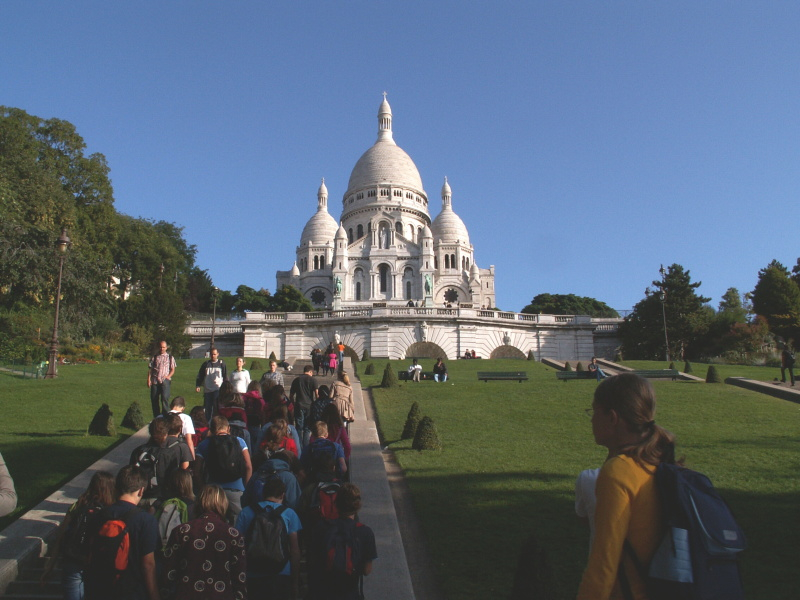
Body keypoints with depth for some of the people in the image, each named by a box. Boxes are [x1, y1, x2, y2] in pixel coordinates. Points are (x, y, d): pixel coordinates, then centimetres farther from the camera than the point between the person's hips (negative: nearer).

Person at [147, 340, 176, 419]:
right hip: (154, 381, 2)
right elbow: (150, 369, 10)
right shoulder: (154, 358, 14)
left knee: (164, 398, -17)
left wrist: (168, 376, -8)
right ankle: (156, 417, 16)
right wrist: (148, 379, -2)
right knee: (154, 399, 4)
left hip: (165, 381, -2)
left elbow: (172, 370, 9)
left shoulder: (170, 357, 12)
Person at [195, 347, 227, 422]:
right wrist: (198, 386, 3)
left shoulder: (221, 364, 6)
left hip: (218, 389, -3)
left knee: (216, 407, -11)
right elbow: (200, 376, 14)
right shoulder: (205, 364, 11)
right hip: (207, 390, 3)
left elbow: (225, 376, 8)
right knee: (207, 408, 6)